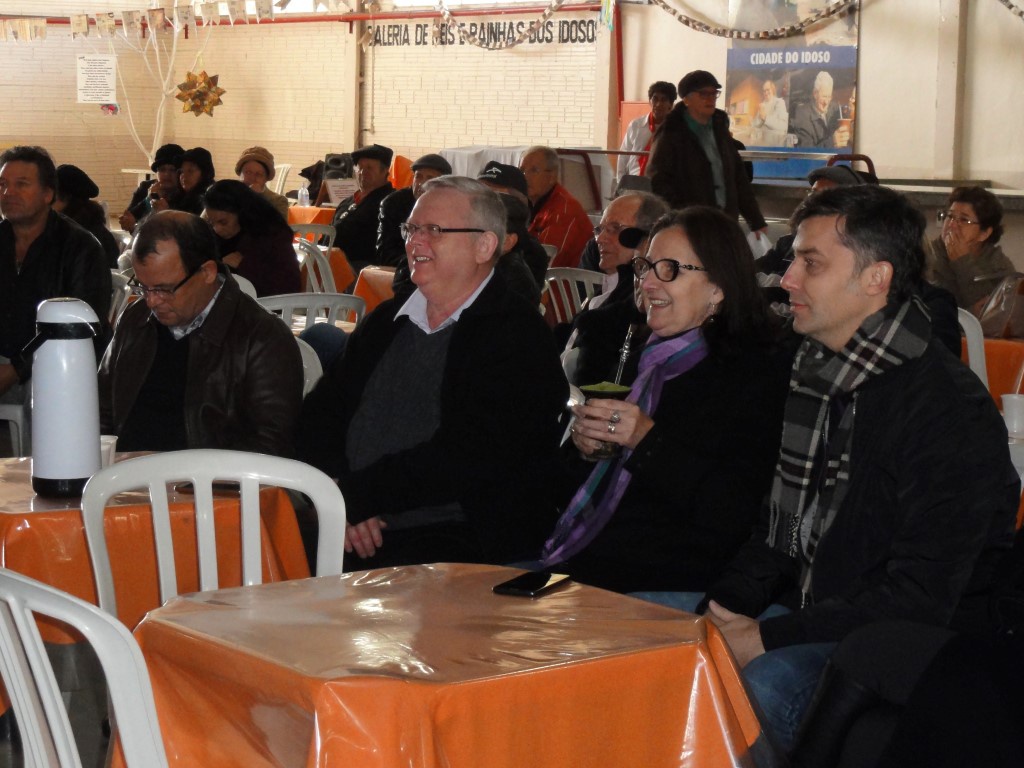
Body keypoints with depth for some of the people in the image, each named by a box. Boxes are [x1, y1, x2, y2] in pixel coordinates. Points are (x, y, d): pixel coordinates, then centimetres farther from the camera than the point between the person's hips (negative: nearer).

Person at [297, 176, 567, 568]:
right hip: (353, 533, 6)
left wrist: (356, 495, -15)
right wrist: (338, 501, -7)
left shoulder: (519, 337, -4)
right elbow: (319, 416, 13)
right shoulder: (385, 322, 18)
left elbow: (463, 457, -15)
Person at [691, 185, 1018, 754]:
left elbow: (920, 600, -21)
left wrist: (769, 637, -22)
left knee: (760, 683, -33)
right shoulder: (817, 372, 10)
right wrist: (723, 610, -1)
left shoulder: (953, 413, -18)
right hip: (810, 613, 8)